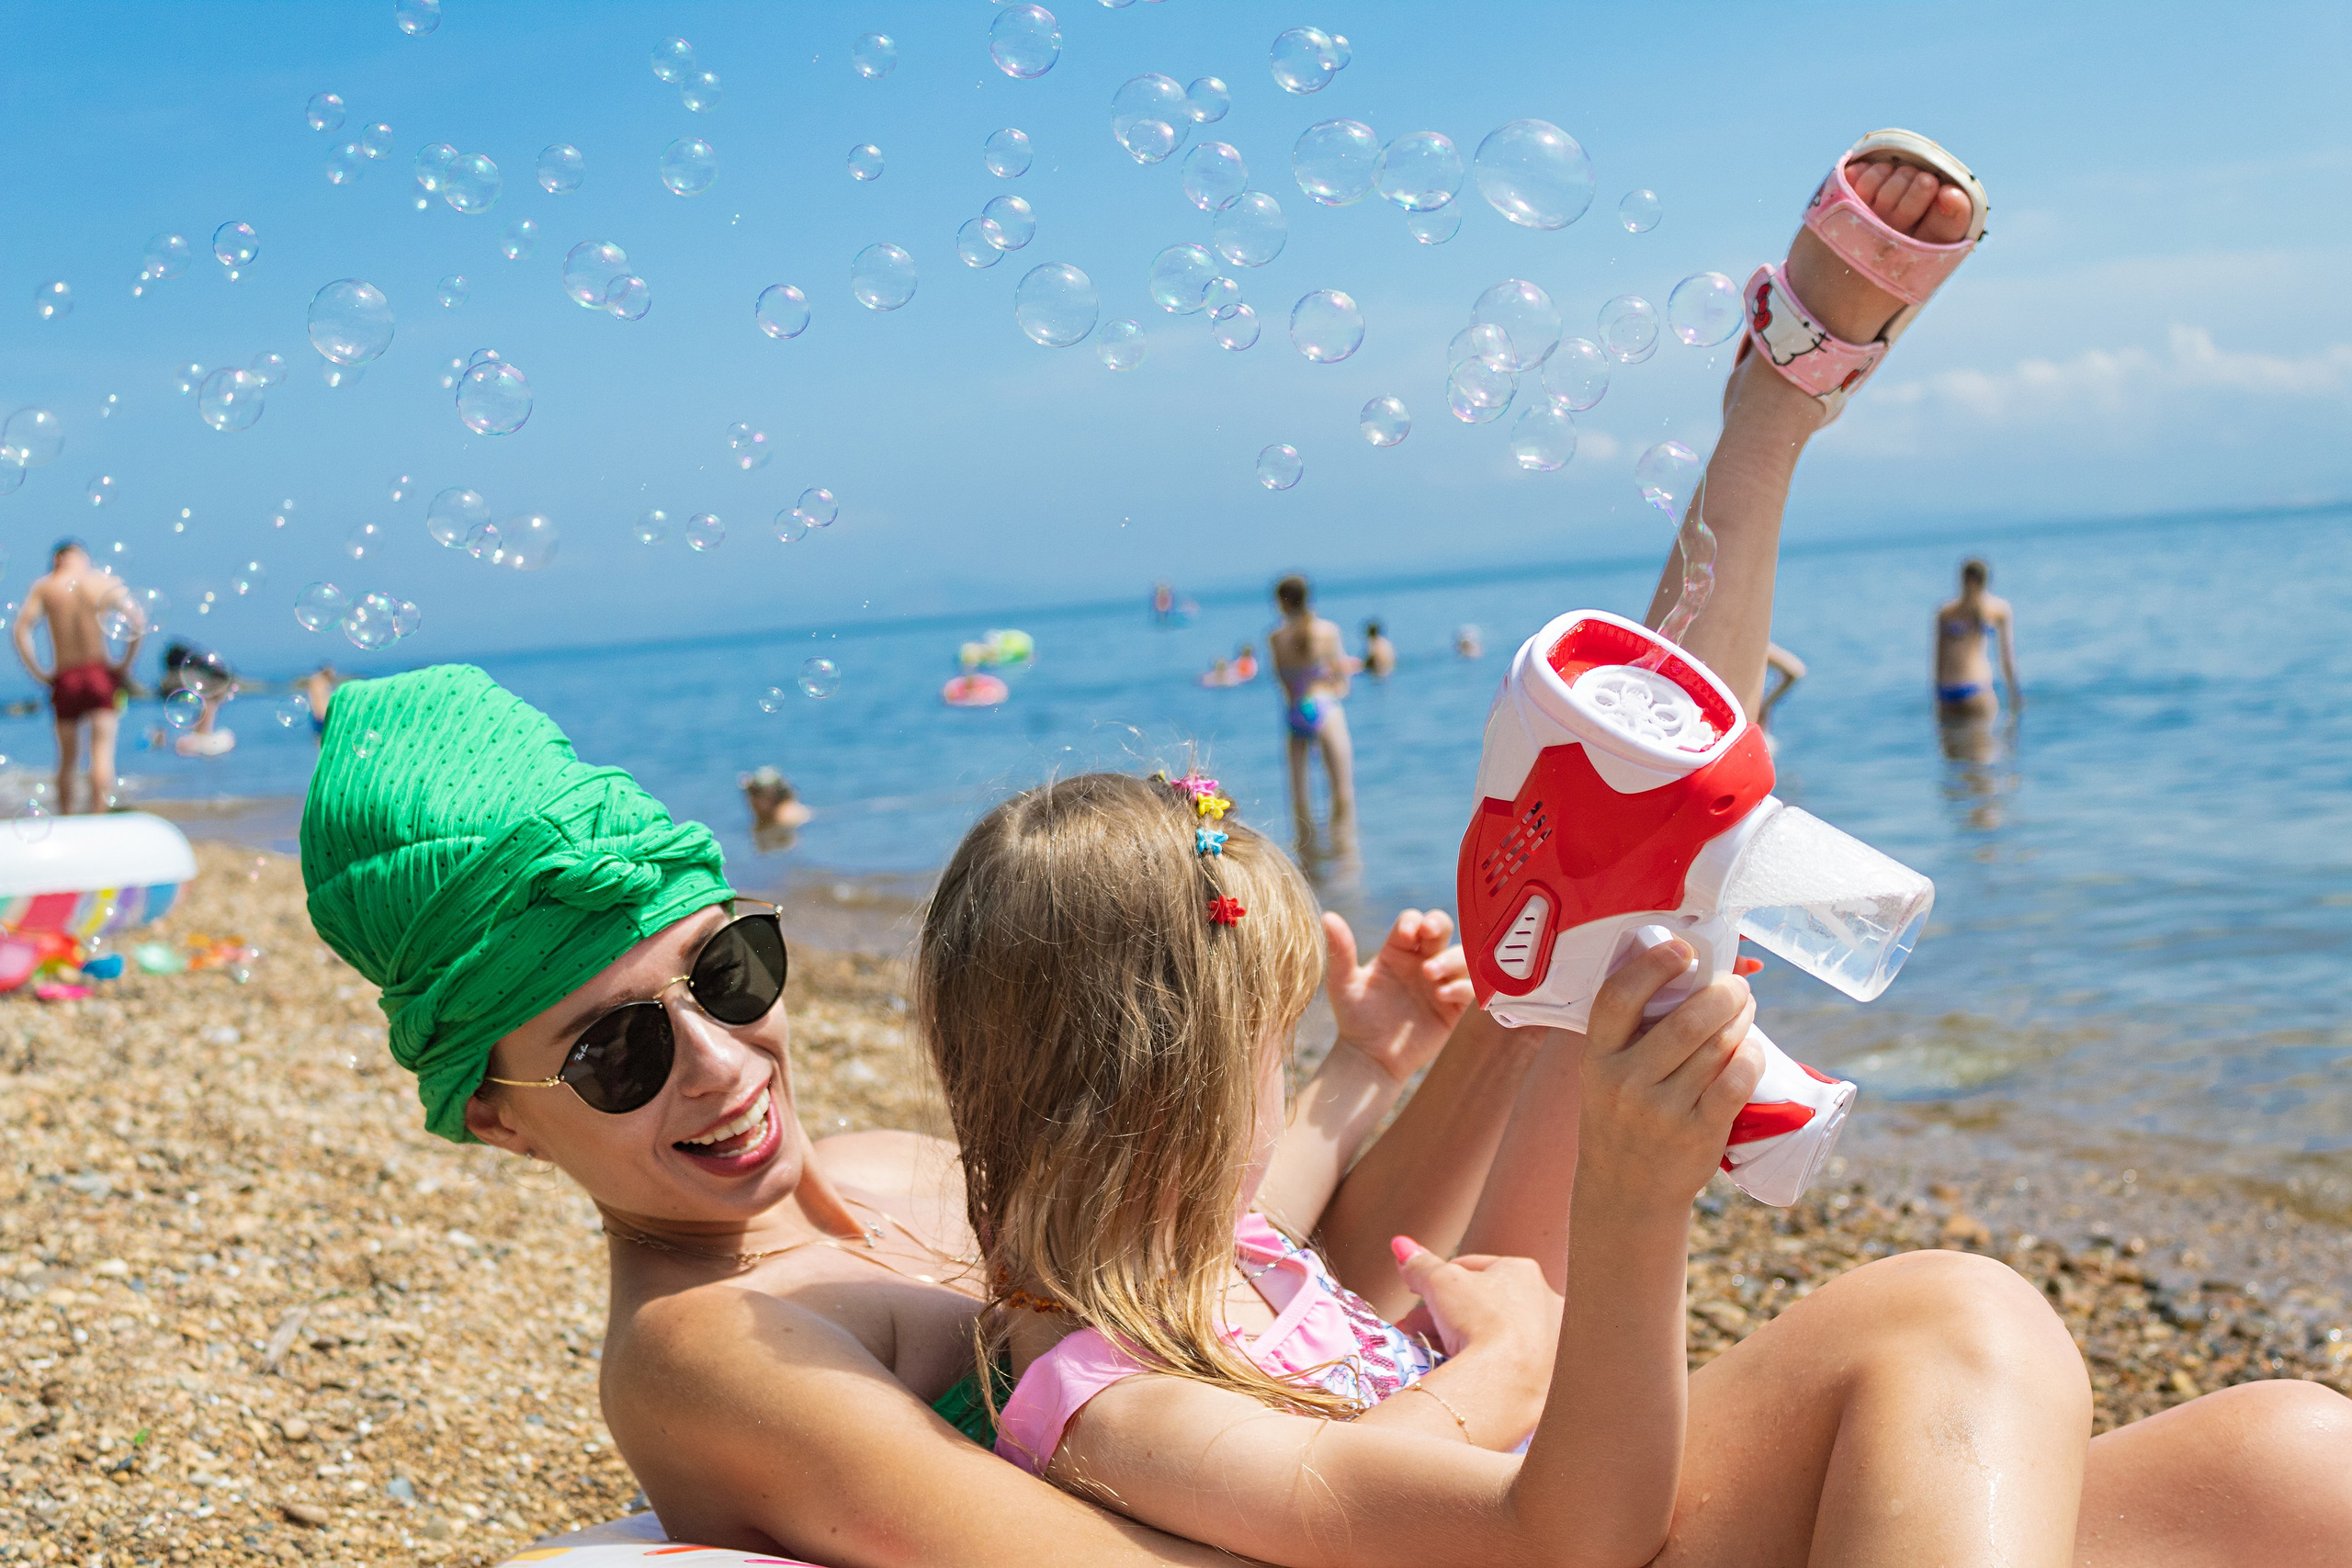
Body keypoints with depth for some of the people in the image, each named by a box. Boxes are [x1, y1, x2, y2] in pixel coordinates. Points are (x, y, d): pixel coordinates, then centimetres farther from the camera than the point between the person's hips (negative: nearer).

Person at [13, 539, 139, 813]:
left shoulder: (44, 588, 4)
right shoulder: (107, 582, 1)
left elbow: (21, 631, -7)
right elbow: (138, 623, -9)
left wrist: (39, 674, -2)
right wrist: (125, 665, -1)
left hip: (64, 679, 1)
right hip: (100, 674, -1)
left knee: (67, 759, 13)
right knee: (103, 750, -6)